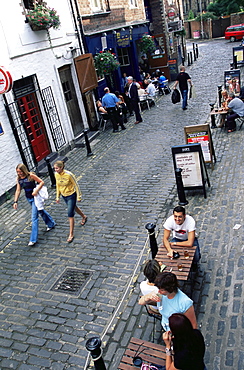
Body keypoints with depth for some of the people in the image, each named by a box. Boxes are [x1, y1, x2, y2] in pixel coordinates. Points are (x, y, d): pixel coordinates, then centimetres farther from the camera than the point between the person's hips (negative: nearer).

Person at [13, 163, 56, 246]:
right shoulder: (18, 179, -3)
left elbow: (42, 182, -15)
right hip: (28, 198, 7)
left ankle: (33, 239, -3)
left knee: (34, 217, -7)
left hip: (35, 197, -7)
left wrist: (36, 191, -26)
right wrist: (15, 201, -6)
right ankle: (51, 224, 48)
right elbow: (18, 190, 0)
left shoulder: (31, 176, -20)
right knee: (40, 211, 24)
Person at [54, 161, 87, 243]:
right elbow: (57, 185, 6)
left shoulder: (69, 174, -27)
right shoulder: (56, 174, -9)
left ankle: (71, 234, 4)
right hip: (64, 196, 6)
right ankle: (84, 217, 56)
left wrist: (78, 196, -12)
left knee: (70, 214, -6)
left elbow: (76, 185, -17)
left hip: (71, 195, -6)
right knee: (74, 208, 27)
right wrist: (57, 197, 8)